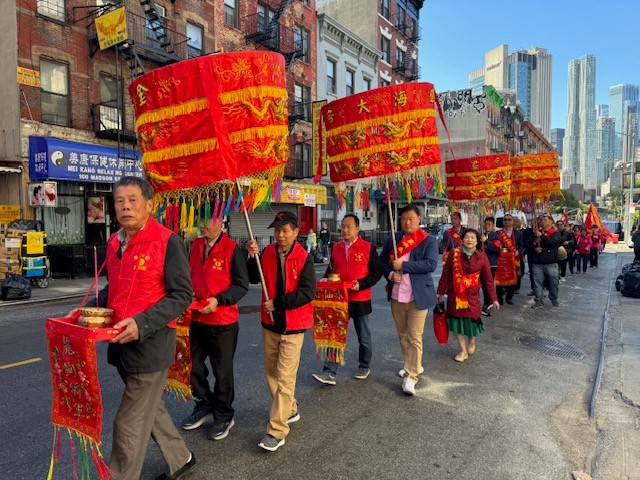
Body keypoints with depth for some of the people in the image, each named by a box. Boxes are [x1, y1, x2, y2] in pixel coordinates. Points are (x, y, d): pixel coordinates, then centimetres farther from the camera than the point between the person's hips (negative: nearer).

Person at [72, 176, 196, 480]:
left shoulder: (167, 242, -15)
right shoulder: (113, 243, 7)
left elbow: (182, 295, -16)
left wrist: (142, 323, -25)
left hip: (151, 345, -8)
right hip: (121, 344, 8)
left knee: (129, 424, 1)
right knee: (150, 408, 22)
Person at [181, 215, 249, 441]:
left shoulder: (232, 249, -13)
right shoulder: (195, 246, 6)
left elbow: (242, 285, -13)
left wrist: (218, 300, -23)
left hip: (223, 322, -6)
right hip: (197, 318, 6)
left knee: (222, 371, 8)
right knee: (194, 366, 17)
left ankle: (224, 417, 27)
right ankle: (204, 405, 40)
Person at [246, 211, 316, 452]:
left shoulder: (304, 258, -13)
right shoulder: (268, 253, 1)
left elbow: (308, 292, -18)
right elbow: (254, 279, 5)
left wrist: (277, 303, -19)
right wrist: (252, 257, -11)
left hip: (292, 326, -6)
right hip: (269, 323, 6)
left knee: (285, 377, -4)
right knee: (271, 372, 17)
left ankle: (277, 431, 6)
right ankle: (289, 410, 37)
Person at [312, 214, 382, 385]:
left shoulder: (368, 247, -6)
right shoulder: (336, 248, 6)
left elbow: (377, 272, -7)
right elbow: (331, 269, 17)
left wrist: (361, 284, -20)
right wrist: (326, 280, -3)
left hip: (360, 300, -3)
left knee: (363, 337, 14)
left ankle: (364, 367, 34)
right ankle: (329, 373, 5)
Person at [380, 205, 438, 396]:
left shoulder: (428, 241, -5)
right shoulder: (392, 240, 8)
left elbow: (431, 264, -19)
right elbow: (382, 262, 12)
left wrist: (403, 265, -20)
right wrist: (391, 274, -9)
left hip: (417, 296, -5)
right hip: (396, 296, 5)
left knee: (415, 337, -5)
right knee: (403, 335, 17)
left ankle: (410, 376, 4)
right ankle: (414, 365, 37)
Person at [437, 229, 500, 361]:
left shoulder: (482, 257, -4)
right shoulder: (454, 254, -4)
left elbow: (488, 279, 0)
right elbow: (446, 274, 2)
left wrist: (493, 298, 1)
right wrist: (440, 292, 5)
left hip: (472, 295, -1)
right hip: (455, 294, 1)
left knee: (472, 320, 1)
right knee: (457, 321, 6)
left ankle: (472, 341, 36)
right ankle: (463, 350, 25)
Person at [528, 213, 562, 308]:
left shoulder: (555, 233, 0)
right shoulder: (536, 232, 13)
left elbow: (553, 241, -20)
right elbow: (529, 243, 14)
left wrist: (541, 236, -13)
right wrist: (535, 248, -6)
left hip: (551, 263, -3)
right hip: (537, 263, 3)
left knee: (553, 282, 5)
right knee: (537, 282, 2)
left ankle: (554, 299, 25)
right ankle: (539, 301, 9)